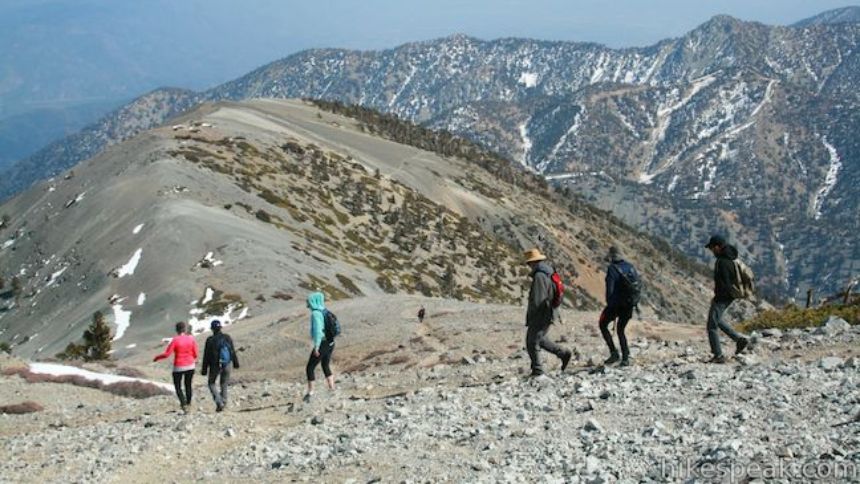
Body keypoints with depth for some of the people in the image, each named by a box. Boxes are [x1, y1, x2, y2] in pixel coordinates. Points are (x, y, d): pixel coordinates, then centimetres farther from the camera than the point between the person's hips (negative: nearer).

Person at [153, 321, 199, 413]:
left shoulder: (175, 340, -14)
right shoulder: (191, 339, -5)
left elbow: (166, 354, -14)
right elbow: (195, 354, 0)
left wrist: (157, 357, 3)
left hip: (178, 367, -3)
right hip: (190, 366, 3)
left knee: (178, 386, 10)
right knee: (188, 385, 19)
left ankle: (184, 404, -7)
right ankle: (188, 405, 25)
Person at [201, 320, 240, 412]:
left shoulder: (210, 340, -13)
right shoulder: (227, 338, -4)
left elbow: (206, 356, -9)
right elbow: (233, 352, 4)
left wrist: (204, 369, -2)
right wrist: (235, 362, 19)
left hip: (215, 366, -3)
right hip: (226, 365, 3)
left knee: (211, 383, 13)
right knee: (224, 384, 19)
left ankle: (219, 402, -4)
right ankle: (223, 403, 21)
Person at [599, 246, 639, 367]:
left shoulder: (612, 268, -11)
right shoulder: (631, 267, 8)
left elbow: (610, 288, -17)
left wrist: (609, 304, -11)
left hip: (616, 303, -6)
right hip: (629, 305, 6)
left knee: (603, 325, 13)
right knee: (620, 330, 18)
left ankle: (614, 353, 1)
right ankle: (625, 358, 9)